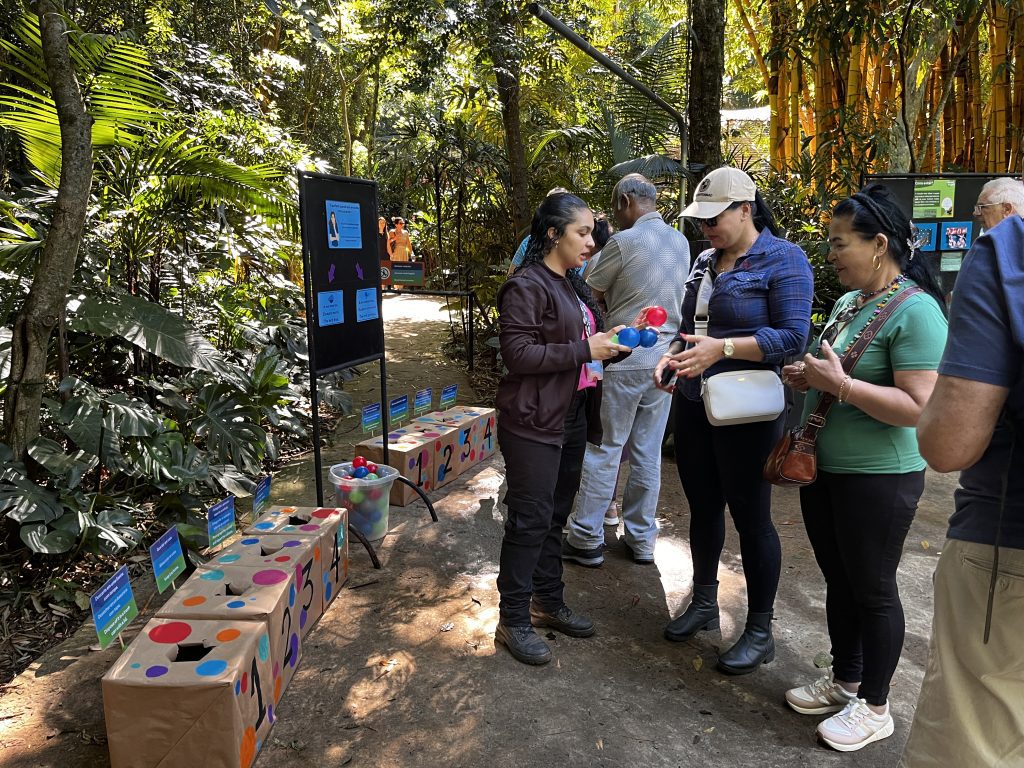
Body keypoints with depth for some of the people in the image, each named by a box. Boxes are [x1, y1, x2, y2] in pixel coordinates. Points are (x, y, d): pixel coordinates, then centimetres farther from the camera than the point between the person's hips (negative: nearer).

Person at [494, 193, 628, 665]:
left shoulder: (571, 285, 16)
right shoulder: (526, 286, -12)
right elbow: (518, 353, -20)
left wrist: (608, 341, 5)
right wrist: (585, 351, -20)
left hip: (572, 417, 9)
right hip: (534, 421, -9)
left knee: (557, 515, 16)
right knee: (530, 519, -3)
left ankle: (548, 602, 30)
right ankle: (513, 620, 11)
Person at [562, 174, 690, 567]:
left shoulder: (624, 242, -13)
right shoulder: (681, 242, 8)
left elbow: (592, 291, -3)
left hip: (625, 359, -6)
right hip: (665, 357, 6)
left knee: (605, 449, 3)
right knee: (648, 452, 12)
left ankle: (586, 538, 10)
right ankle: (641, 540, 20)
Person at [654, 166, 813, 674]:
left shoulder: (783, 259, -10)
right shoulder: (707, 260, 12)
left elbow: (793, 336, -19)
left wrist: (722, 349, -27)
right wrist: (673, 355, -1)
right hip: (693, 405, 7)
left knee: (751, 517, 3)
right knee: (702, 507, 17)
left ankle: (760, 632, 20)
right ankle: (704, 603, 36)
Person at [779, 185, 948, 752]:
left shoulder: (914, 310, -18)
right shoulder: (847, 302, 8)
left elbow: (920, 408, -25)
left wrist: (839, 383, -27)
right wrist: (807, 378, 1)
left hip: (878, 478, -8)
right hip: (823, 468, 8)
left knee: (873, 590, 8)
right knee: (838, 581, 20)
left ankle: (874, 708, 27)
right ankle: (844, 682, 39)